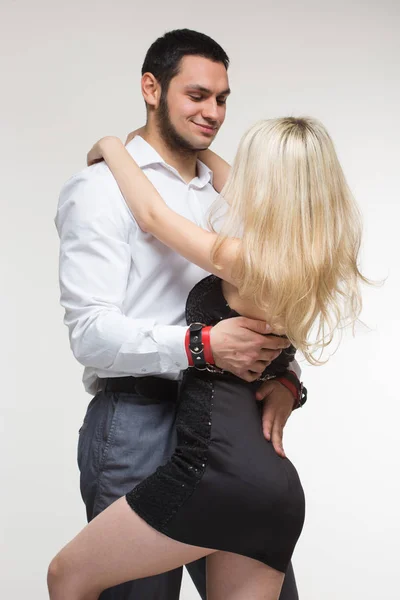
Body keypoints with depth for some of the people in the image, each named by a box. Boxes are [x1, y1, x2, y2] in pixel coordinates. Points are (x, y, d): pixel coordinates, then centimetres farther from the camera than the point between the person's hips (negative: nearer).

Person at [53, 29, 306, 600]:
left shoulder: (224, 195, 21)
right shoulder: (101, 189, -2)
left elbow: (259, 316, 16)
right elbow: (91, 332, -13)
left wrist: (284, 377, -5)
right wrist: (200, 346, -26)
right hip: (138, 428, -6)